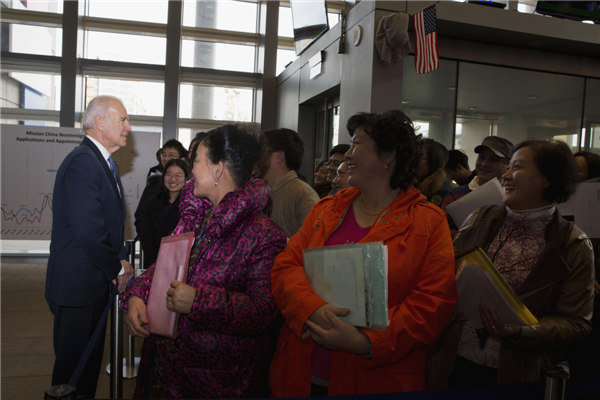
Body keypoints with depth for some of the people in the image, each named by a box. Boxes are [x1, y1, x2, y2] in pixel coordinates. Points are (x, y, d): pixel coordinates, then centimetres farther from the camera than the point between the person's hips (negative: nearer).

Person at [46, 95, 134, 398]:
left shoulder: (103, 162, 13)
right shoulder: (82, 162, -19)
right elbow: (88, 230, -26)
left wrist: (119, 261, 1)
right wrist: (117, 270, -13)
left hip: (96, 282, 10)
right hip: (78, 284, -10)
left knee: (90, 360, 21)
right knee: (74, 364, 6)